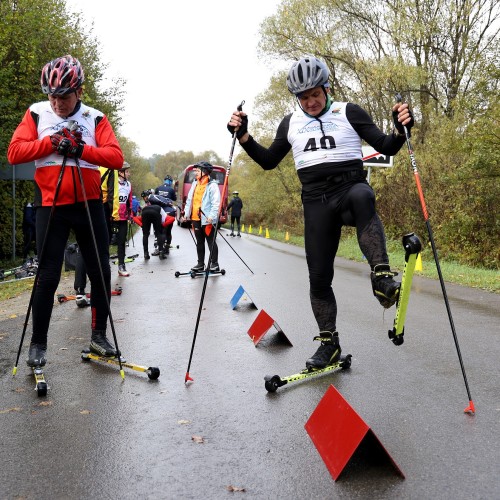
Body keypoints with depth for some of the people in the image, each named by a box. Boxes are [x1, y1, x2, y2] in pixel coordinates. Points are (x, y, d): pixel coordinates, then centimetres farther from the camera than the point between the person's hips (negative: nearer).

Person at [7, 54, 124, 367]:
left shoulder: (95, 119, 3)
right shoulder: (37, 114, 2)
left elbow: (116, 157, -8)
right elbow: (14, 153, -6)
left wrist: (81, 148, -19)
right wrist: (51, 142, -16)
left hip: (89, 205, 2)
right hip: (52, 206, -1)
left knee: (101, 272, 5)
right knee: (48, 277, 0)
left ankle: (99, 336, 21)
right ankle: (38, 344, 14)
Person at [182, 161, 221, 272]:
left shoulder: (212, 186, -9)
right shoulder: (195, 184, 13)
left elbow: (216, 203, -15)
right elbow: (189, 200, 16)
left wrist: (211, 217, -24)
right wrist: (186, 214, 10)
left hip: (207, 220, -7)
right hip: (196, 218, 7)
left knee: (211, 242, 0)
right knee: (199, 242, 14)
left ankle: (214, 264, 8)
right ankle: (200, 263, 22)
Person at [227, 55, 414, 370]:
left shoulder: (349, 113, 3)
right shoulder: (290, 123, 13)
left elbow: (386, 148, 1)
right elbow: (268, 161, 19)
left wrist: (401, 130, -19)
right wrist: (243, 135, 7)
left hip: (351, 187, -3)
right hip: (316, 201, 3)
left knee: (362, 196, -42)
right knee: (319, 276, 0)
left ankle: (382, 276, -45)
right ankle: (329, 343, 15)